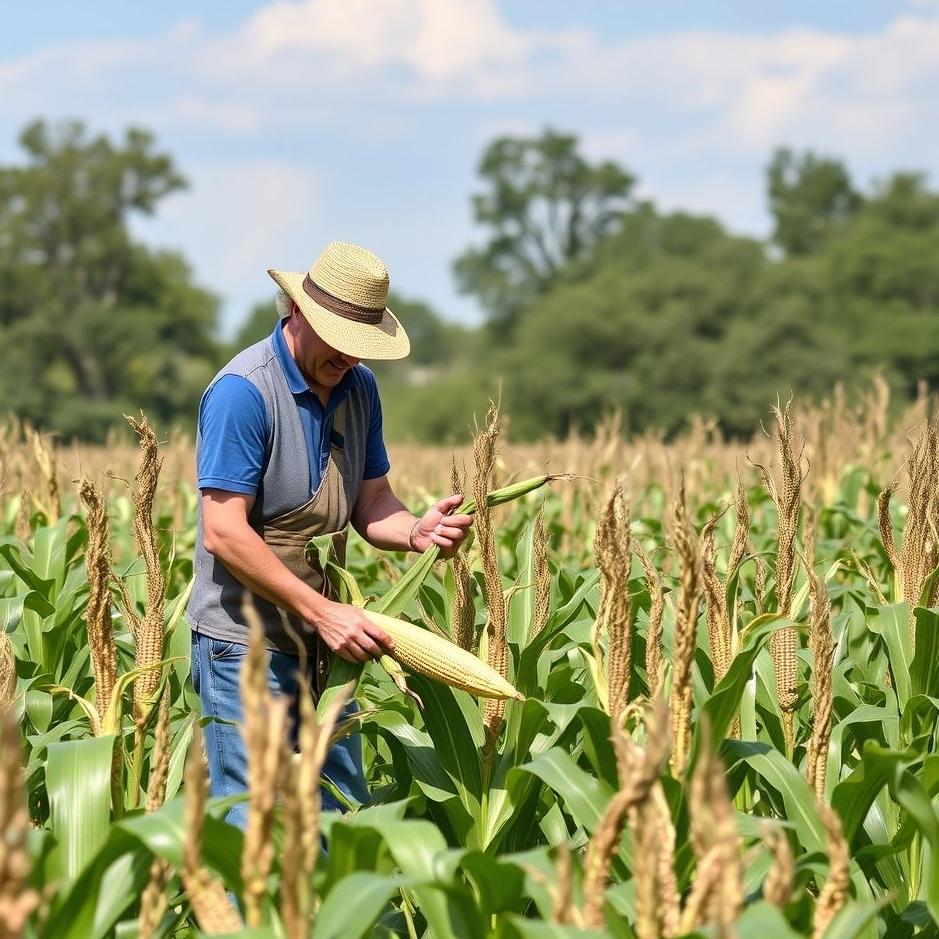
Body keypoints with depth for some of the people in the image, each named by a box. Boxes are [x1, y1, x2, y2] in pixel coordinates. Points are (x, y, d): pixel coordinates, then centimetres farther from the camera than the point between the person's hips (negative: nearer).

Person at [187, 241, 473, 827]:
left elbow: (370, 503, 10)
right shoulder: (243, 391, -16)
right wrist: (322, 611, -21)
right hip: (246, 643, -7)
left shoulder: (359, 388, 8)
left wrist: (416, 531, -13)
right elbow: (223, 534, -20)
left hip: (325, 644, 8)